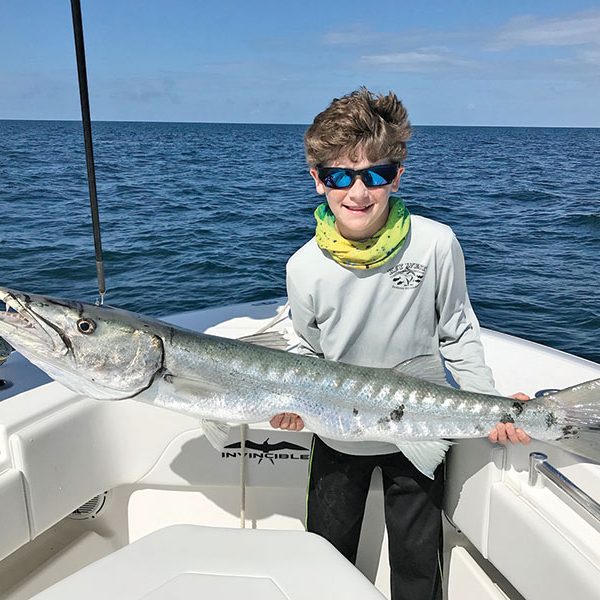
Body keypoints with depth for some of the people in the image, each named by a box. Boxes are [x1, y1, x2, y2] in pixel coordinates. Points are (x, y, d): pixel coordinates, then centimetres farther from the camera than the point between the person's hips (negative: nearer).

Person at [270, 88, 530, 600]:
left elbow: (458, 334, -6)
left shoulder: (435, 244, -20)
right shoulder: (305, 267, -18)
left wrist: (490, 405, -13)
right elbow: (309, 352, -1)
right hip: (337, 436, 1)